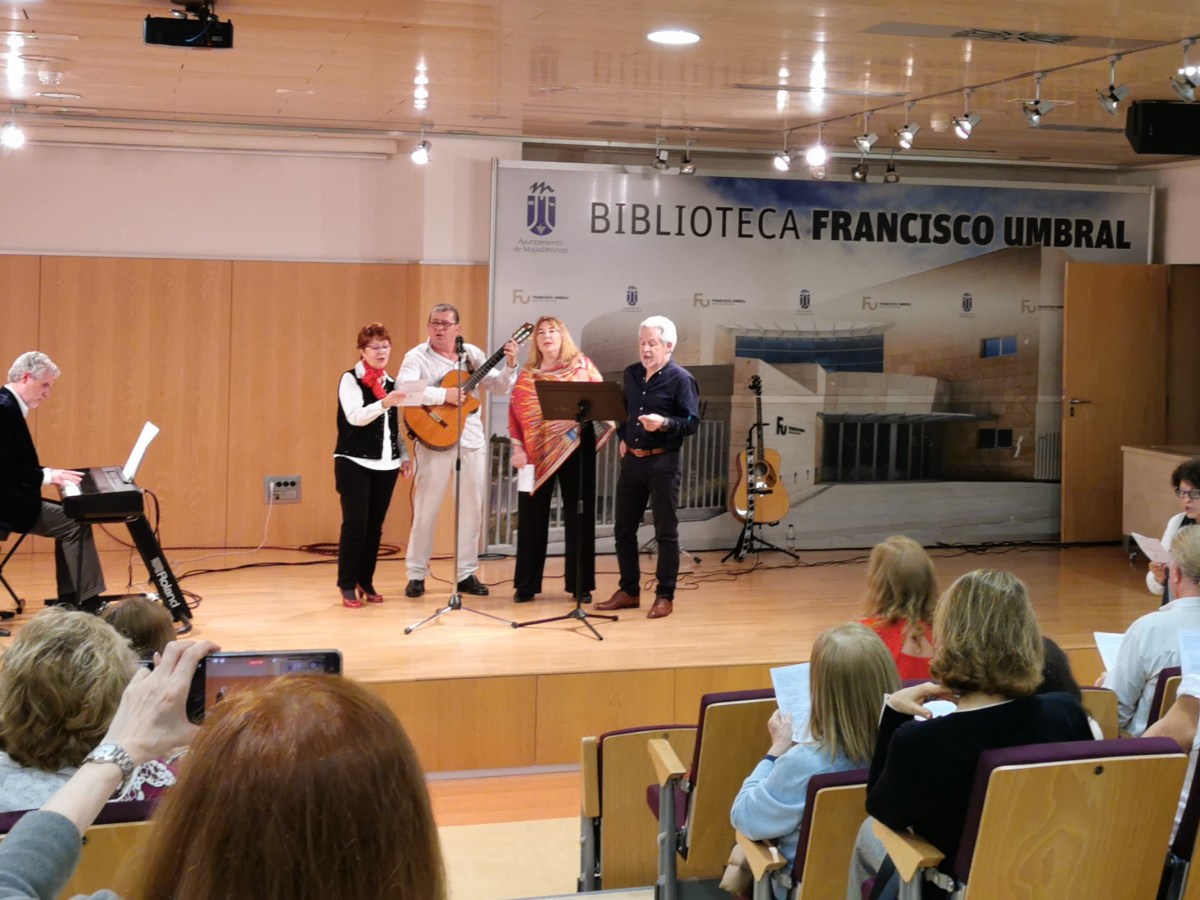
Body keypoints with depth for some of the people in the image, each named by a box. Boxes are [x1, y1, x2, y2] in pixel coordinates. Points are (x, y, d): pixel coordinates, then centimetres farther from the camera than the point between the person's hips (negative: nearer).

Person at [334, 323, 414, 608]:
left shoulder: (391, 382, 13)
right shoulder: (350, 379, -5)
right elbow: (355, 417, -20)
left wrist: (405, 456, 9)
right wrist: (383, 404, -35)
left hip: (386, 465, 5)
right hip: (355, 463, -5)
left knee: (375, 526, 7)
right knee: (355, 525, -8)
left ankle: (366, 582, 17)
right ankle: (347, 586, 2)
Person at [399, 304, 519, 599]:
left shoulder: (471, 353, 8)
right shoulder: (417, 357, -6)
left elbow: (499, 387, 9)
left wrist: (509, 365, -8)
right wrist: (444, 394, -26)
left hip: (472, 440, 4)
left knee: (472, 508, 8)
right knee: (426, 509, 0)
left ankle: (466, 574, 18)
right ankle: (417, 574, 10)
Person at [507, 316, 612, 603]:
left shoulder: (581, 365, 5)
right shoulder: (527, 375, 8)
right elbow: (516, 413, 6)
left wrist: (599, 427, -15)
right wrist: (518, 449, -3)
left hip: (575, 449, -1)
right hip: (538, 452, 1)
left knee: (578, 515, 4)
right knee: (532, 515, 4)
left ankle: (580, 584, 13)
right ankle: (526, 584, 13)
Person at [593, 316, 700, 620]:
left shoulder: (680, 378, -8)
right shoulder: (631, 374, 11)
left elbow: (692, 422, -12)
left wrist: (664, 423, -27)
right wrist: (622, 438, 9)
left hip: (663, 461, -6)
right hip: (631, 459, 7)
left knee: (665, 531, 0)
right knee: (623, 528, 10)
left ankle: (665, 596, 8)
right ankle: (629, 591, 21)